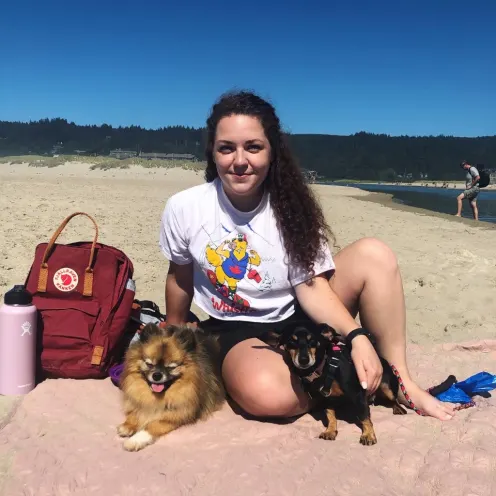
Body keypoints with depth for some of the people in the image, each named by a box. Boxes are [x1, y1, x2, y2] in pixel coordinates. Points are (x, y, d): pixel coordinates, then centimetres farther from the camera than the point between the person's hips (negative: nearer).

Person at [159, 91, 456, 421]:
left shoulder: (290, 206, -10)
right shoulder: (183, 209, -13)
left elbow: (311, 286, -12)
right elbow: (180, 277, 3)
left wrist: (357, 336, -29)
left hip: (297, 319, 2)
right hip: (235, 330, -2)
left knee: (373, 254, -20)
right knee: (267, 394, -38)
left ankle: (400, 383, -11)